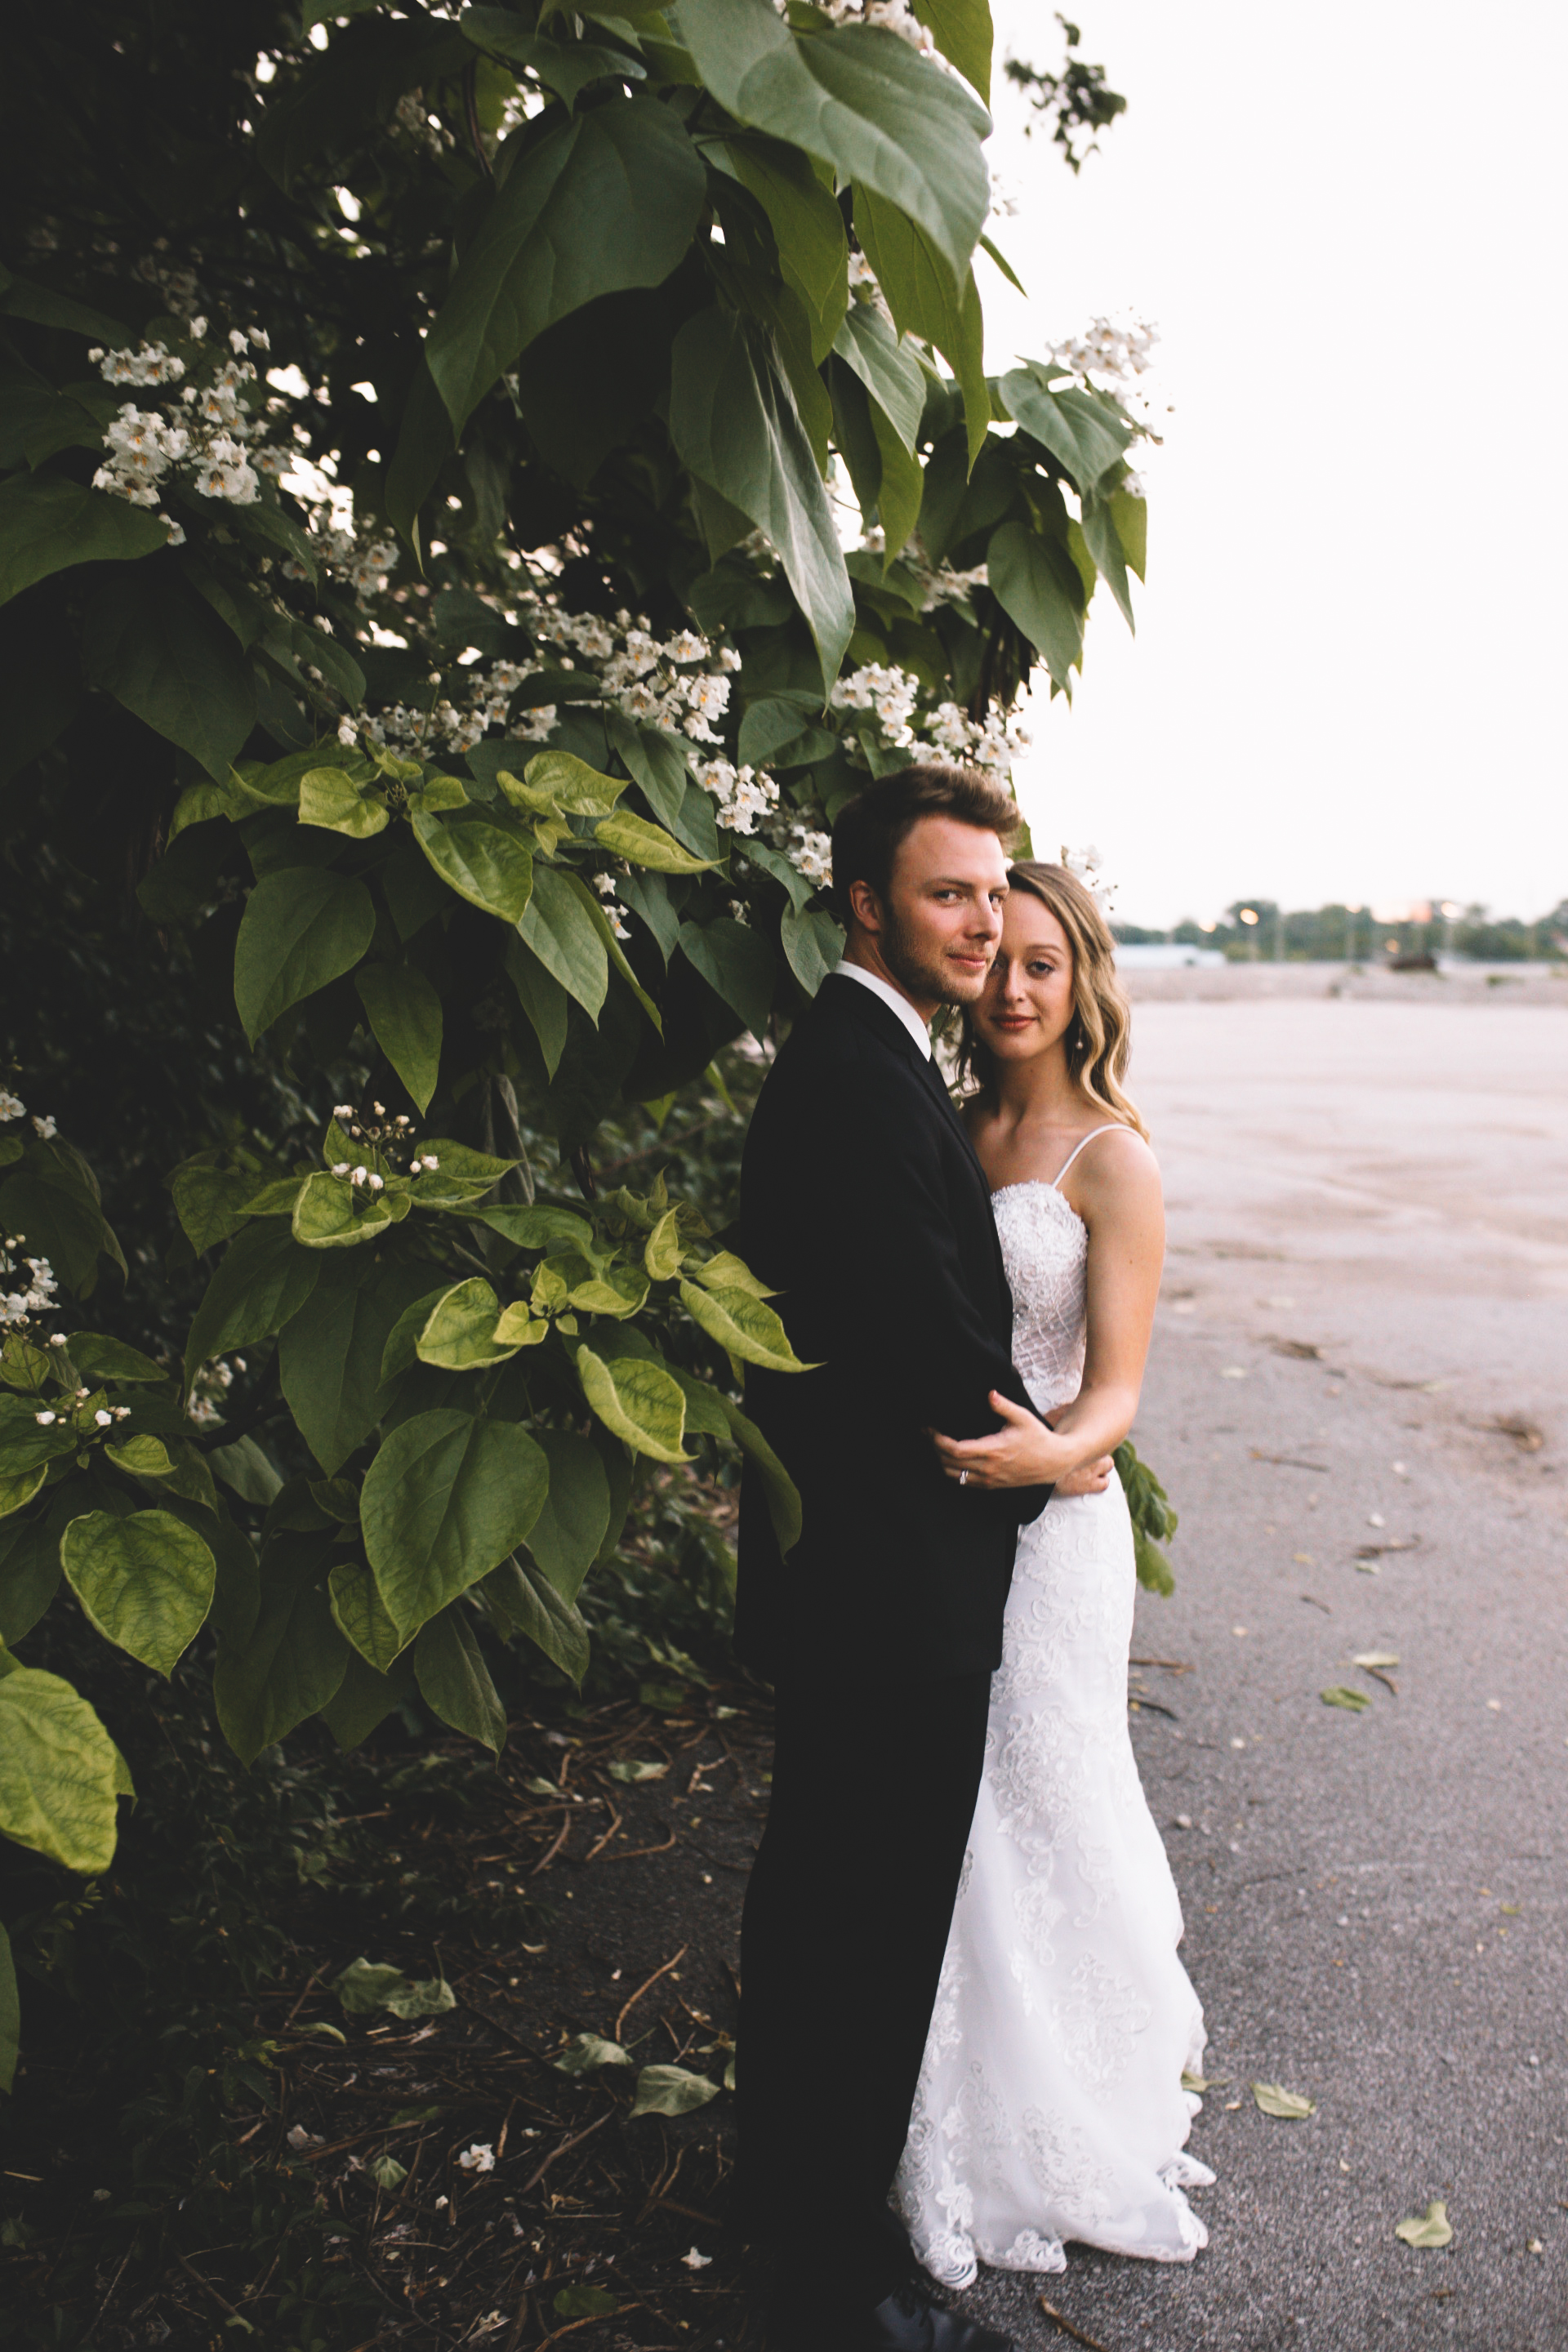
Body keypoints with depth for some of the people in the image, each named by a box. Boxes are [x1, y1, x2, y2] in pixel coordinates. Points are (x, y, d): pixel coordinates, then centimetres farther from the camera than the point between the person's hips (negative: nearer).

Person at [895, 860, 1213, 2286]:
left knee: (1029, 1812, 6)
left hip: (1044, 1517, -5)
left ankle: (1056, 2132, 31)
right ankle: (952, 2115, 36)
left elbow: (1117, 1386, -11)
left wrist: (1054, 1450, -31)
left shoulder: (1112, 1161, -8)